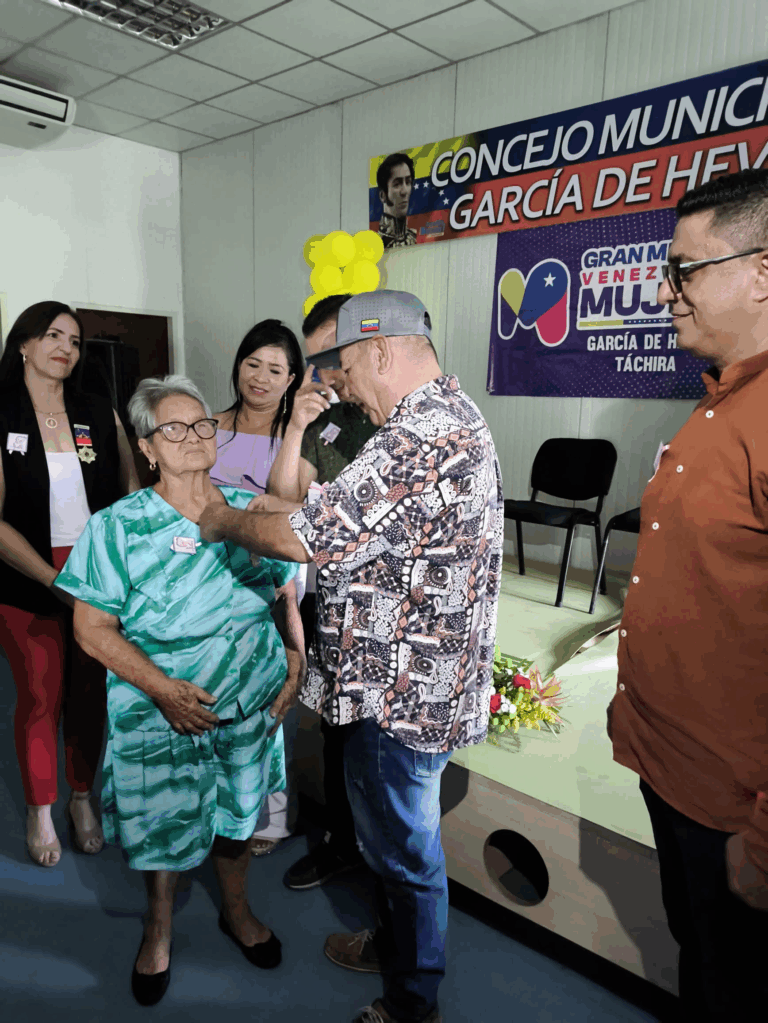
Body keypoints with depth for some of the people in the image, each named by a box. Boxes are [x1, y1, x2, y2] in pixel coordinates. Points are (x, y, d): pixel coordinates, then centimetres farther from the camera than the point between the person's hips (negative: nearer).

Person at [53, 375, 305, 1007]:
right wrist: (164, 689, -20)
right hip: (160, 711, -2)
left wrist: (296, 663, -4)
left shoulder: (252, 511, -2)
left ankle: (236, 911, 50)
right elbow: (93, 628, -11)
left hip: (252, 705, 3)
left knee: (238, 814, 20)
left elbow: (287, 593, 7)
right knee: (162, 825, 14)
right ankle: (159, 928, 46)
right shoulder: (117, 527, -11)